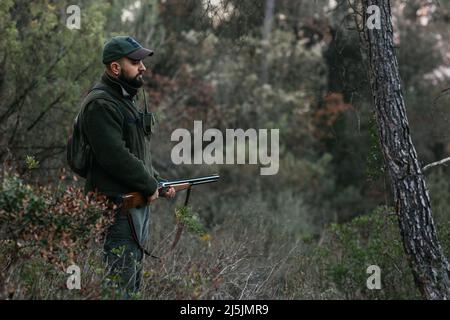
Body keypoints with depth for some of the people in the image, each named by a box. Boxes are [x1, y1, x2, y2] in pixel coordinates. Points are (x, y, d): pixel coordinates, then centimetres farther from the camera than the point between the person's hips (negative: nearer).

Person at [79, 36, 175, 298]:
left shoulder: (129, 99, 17)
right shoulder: (100, 104, -16)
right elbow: (115, 156, -23)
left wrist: (158, 182, 12)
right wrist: (150, 186, -14)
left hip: (139, 202, 10)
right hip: (117, 207, -10)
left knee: (135, 284, 16)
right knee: (121, 285, -8)